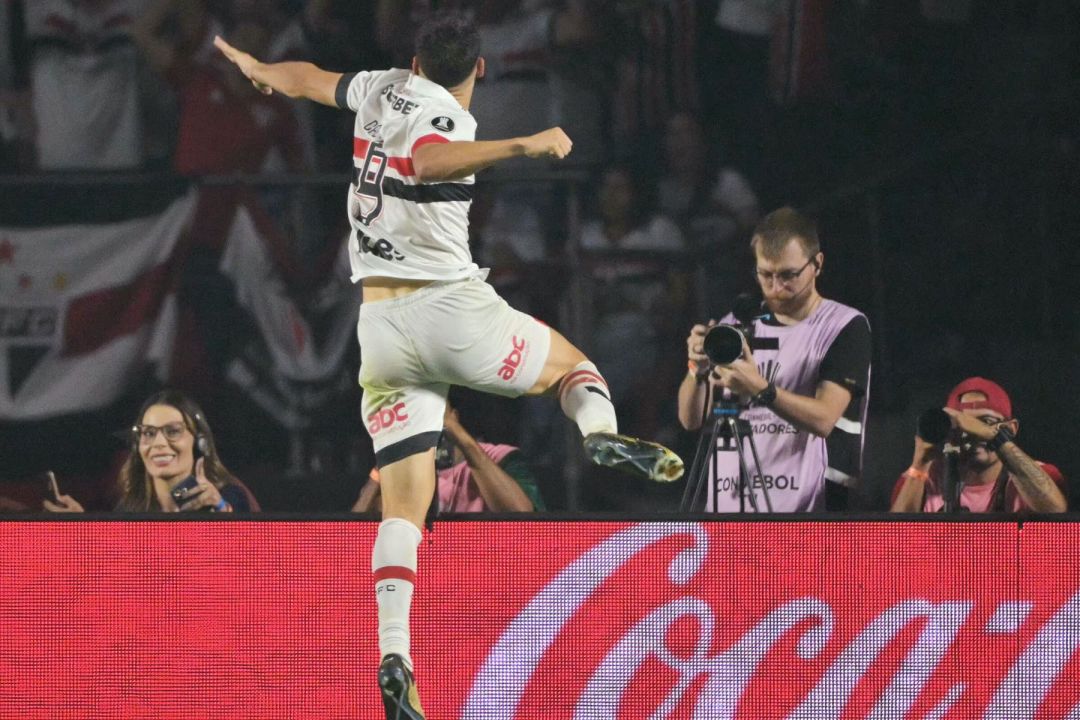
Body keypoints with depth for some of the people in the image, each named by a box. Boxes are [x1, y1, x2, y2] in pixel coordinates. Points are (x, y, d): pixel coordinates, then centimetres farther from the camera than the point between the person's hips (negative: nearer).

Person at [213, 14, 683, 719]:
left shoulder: (385, 90, 11)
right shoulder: (447, 119, -9)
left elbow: (309, 78, 32)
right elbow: (425, 160, -35)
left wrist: (253, 67, 53)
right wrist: (521, 147, -43)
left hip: (379, 319, 5)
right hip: (451, 307, -5)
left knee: (405, 504, 3)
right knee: (570, 362, 19)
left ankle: (394, 658, -13)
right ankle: (603, 434, -16)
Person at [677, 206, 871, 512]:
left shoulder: (846, 327, 1)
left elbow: (824, 417, -12)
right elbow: (691, 418, 9)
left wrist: (761, 390, -27)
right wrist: (698, 370, -12)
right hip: (728, 509, 4)